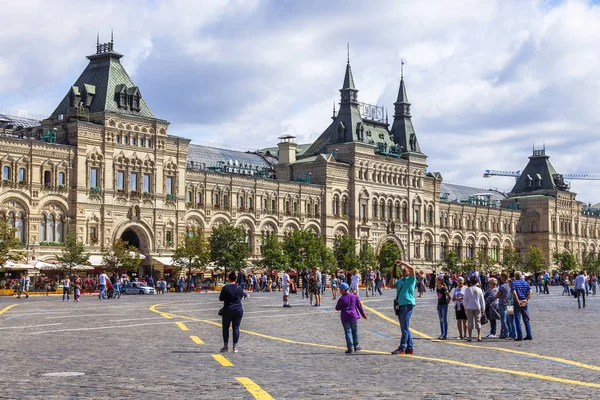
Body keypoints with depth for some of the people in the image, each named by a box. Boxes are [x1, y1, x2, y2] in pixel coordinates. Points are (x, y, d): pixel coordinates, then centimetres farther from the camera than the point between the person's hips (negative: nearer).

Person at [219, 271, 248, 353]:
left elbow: (221, 299, -2)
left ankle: (226, 346, 14)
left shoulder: (225, 288, -11)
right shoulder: (239, 288, -2)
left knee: (225, 328, 11)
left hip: (227, 310, -2)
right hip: (238, 310, 2)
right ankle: (235, 347, 5)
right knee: (236, 328, 6)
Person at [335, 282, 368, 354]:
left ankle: (350, 348, -4)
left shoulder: (341, 299, -12)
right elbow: (359, 306, 6)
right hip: (354, 316, 3)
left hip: (345, 318, -3)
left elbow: (337, 308, -3)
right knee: (355, 331, 16)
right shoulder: (354, 296, 0)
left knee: (348, 332, 0)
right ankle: (356, 346, 23)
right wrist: (363, 314, 15)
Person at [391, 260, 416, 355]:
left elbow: (412, 268, -17)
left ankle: (402, 348, -9)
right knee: (404, 328, 10)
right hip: (400, 306, 9)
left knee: (405, 328, -8)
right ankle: (410, 348, 15)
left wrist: (402, 262, -11)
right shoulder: (400, 281, 21)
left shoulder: (411, 279, -1)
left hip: (407, 305, -9)